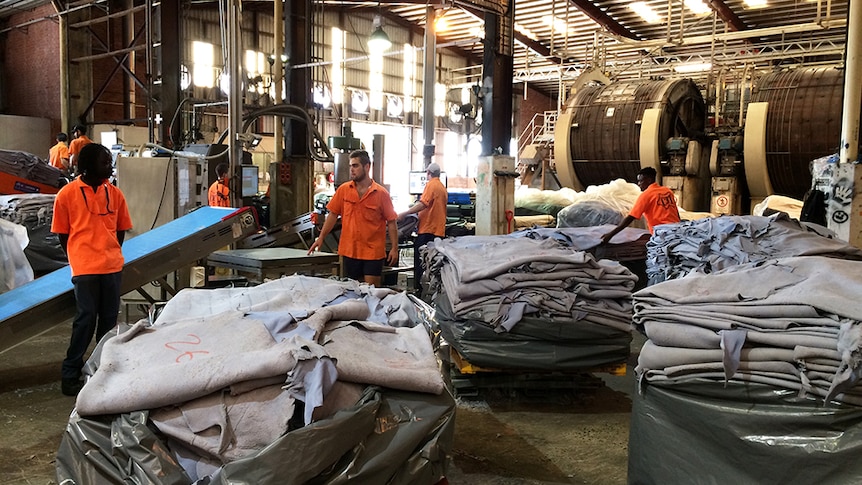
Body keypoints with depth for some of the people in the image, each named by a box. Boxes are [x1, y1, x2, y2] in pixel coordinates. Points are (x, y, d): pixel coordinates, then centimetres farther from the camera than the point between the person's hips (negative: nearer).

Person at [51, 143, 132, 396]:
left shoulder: (114, 193, 7)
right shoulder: (67, 194, -4)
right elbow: (62, 233, 3)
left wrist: (111, 254, 8)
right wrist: (78, 259, 4)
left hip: (112, 266, 4)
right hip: (84, 268, -4)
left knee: (109, 319, 8)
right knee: (86, 318, -5)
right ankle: (70, 374, 6)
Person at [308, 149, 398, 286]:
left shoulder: (381, 193, -6)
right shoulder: (343, 190, 2)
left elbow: (391, 222, -3)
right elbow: (333, 214, 7)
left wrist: (394, 248, -8)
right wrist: (321, 238, 1)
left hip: (373, 252, -3)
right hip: (349, 250, 3)